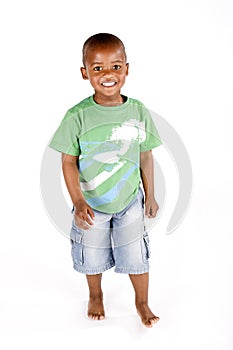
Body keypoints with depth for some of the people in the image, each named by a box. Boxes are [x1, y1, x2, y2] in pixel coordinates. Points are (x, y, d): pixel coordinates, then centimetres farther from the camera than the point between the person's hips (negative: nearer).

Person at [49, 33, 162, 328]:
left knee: (137, 255, 13)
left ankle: (142, 302, 40)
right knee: (92, 255, 19)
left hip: (130, 201, 1)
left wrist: (150, 194, 7)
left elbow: (145, 155, 0)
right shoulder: (77, 116, -19)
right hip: (91, 204, -1)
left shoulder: (139, 112, -11)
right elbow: (69, 162, -14)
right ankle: (95, 295, 49)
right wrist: (78, 202, -22)